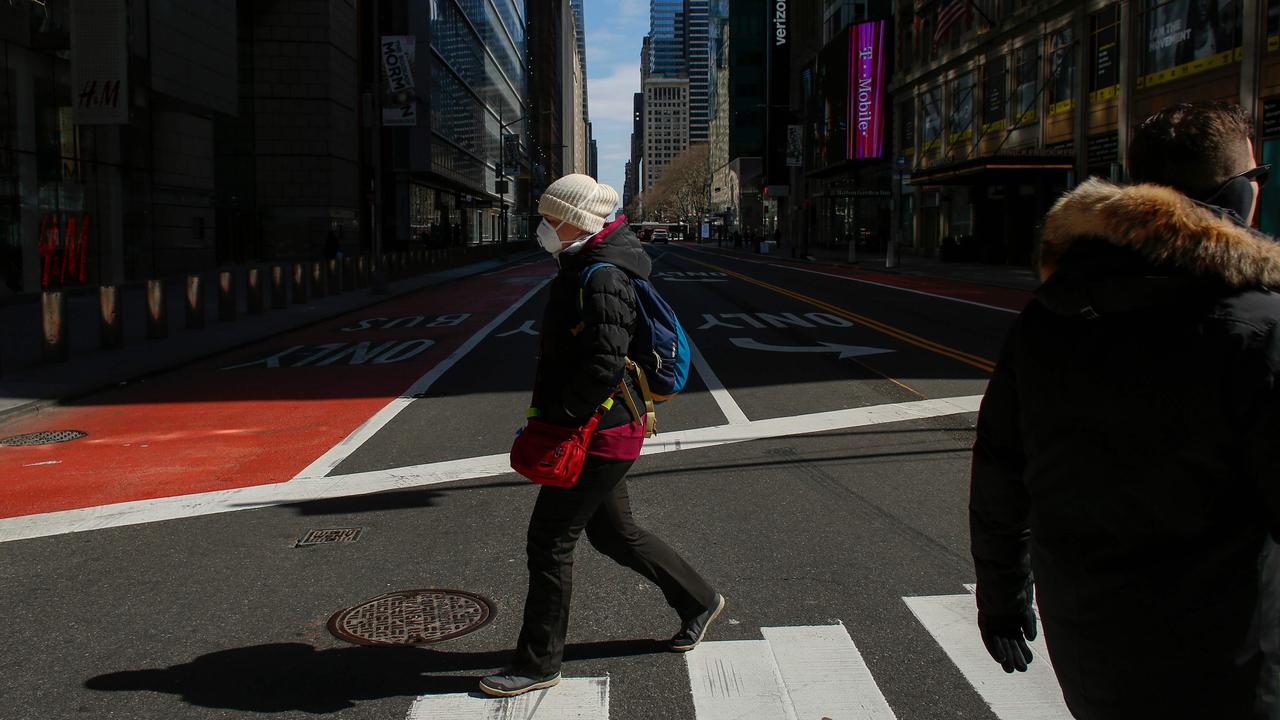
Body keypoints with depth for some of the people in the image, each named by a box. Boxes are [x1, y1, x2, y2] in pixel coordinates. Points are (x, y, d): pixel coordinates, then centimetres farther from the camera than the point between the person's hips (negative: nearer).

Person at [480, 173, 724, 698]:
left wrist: (557, 418, -22)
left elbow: (605, 365, -30)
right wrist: (550, 412, 16)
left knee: (549, 542, -2)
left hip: (599, 435, -10)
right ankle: (698, 601, 35)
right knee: (612, 532, 21)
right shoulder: (585, 268, 13)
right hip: (600, 432, 10)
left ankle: (538, 664, 11)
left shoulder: (604, 279, -21)